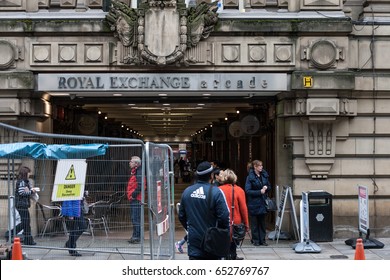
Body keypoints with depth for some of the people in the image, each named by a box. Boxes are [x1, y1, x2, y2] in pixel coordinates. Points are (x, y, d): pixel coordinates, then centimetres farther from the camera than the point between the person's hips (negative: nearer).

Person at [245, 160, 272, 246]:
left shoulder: (264, 175, 7)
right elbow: (248, 191, -14)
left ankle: (262, 240, 15)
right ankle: (255, 240, 11)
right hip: (254, 204, -5)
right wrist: (259, 192, -17)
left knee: (262, 222, 8)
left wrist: (266, 188, -5)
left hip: (262, 202, 5)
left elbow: (269, 187, 18)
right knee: (254, 223, 2)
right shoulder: (250, 177, -9)